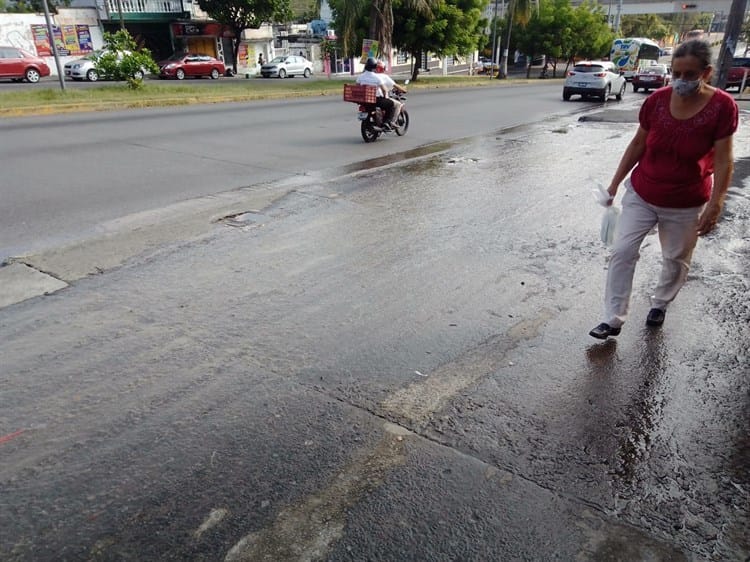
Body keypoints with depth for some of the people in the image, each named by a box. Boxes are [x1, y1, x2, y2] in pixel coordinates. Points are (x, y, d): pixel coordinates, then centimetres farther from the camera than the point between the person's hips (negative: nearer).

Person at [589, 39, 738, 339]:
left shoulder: (722, 106, -16)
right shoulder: (657, 100, -10)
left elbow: (723, 160, -13)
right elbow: (637, 144, 1)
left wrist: (715, 205, -18)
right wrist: (615, 184, 3)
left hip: (686, 205, -1)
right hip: (641, 195, 2)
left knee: (676, 260, 15)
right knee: (622, 252, -4)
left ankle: (660, 304, 42)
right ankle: (613, 319, 4)